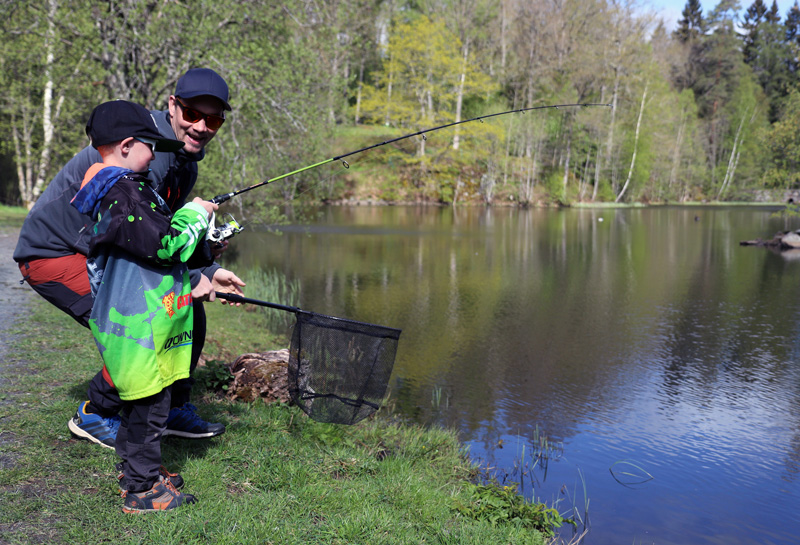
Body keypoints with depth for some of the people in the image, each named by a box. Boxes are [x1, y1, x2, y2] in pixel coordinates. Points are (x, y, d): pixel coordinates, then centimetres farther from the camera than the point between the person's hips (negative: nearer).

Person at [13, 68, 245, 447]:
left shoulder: (186, 163, 5)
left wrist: (207, 270, 1)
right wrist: (191, 277, -22)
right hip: (53, 252, -10)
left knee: (186, 308, 5)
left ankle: (173, 410, 21)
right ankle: (95, 416, 4)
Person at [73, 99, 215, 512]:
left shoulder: (126, 188, 15)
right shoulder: (121, 194, -19)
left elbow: (153, 244, 25)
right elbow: (164, 245, -23)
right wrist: (194, 213, -9)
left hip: (139, 318, 11)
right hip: (138, 322, -11)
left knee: (139, 399, 20)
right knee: (148, 405, -2)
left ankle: (137, 470, 34)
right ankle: (142, 490, 8)